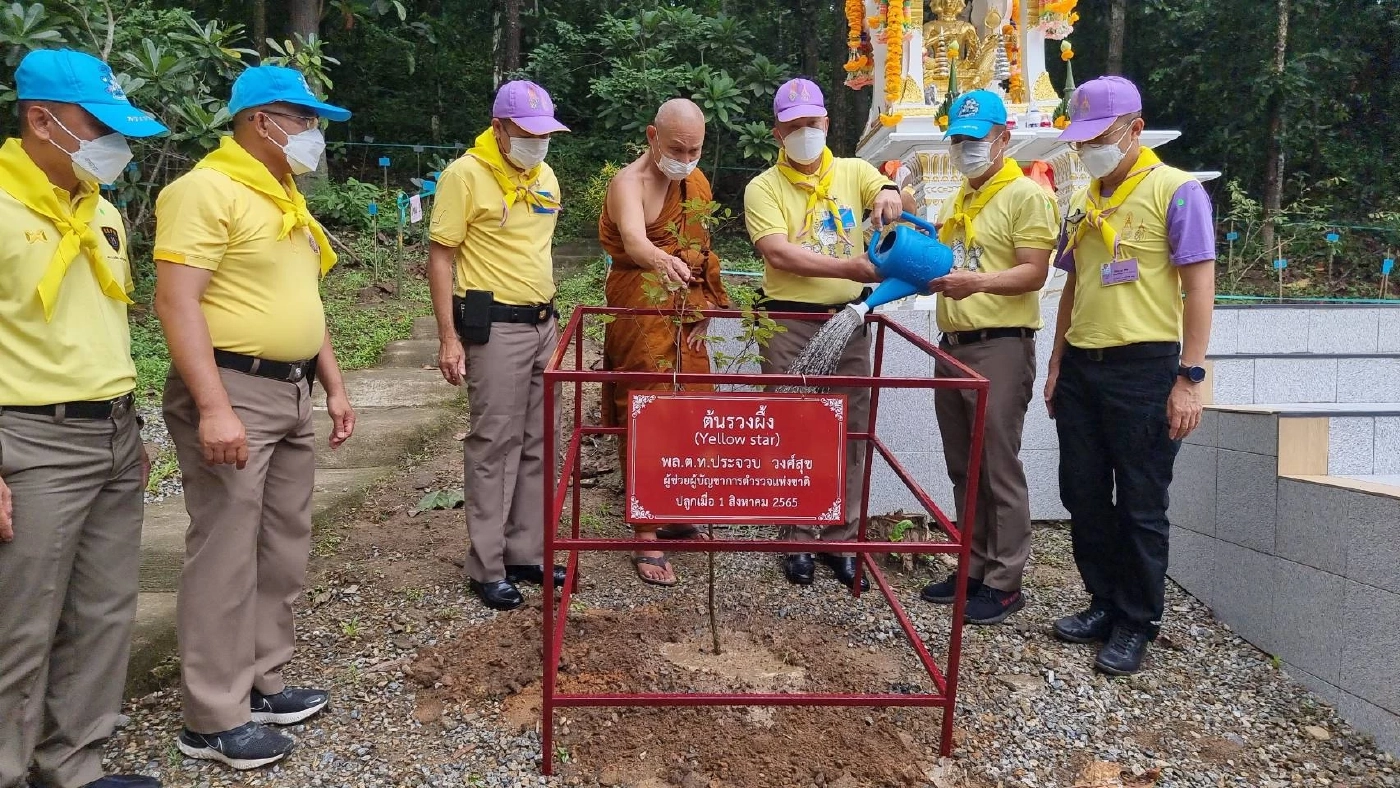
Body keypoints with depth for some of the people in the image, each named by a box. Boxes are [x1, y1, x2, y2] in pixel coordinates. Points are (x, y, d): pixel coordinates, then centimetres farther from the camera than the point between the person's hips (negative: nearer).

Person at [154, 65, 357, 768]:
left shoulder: (284, 197, 17)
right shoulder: (205, 191, -12)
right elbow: (177, 302, -20)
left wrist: (334, 386, 19)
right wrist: (214, 408, -26)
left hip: (290, 394, 9)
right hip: (232, 393, -9)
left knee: (282, 550, 15)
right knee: (226, 559, -3)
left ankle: (260, 684, 29)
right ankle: (213, 720, 9)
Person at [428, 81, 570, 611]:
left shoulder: (545, 176, 12)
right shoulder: (465, 175, -9)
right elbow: (441, 256, -10)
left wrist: (549, 313, 17)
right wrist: (448, 338, -15)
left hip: (542, 323, 7)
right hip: (495, 326, -7)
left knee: (539, 443, 10)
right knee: (495, 444, -2)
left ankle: (527, 553, 22)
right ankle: (487, 567, 9)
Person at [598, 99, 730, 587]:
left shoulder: (695, 182, 9)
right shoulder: (629, 183, -15)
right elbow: (633, 240, -36)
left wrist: (705, 305, 3)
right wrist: (662, 261, -57)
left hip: (686, 317, 7)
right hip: (642, 314, -7)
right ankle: (647, 540, 1)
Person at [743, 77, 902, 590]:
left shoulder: (854, 171, 9)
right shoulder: (763, 188, -1)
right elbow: (779, 253, -15)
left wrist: (889, 197, -33)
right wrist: (851, 268, -23)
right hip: (789, 322, -3)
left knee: (849, 431, 7)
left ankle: (841, 539, 19)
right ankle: (798, 541, 15)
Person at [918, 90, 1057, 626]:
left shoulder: (1026, 195, -5)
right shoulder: (956, 202, 20)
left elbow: (1034, 273, -14)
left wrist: (977, 281, -29)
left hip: (1000, 346, -8)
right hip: (953, 345, 8)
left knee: (999, 470, -4)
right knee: (964, 469, 12)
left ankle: (1005, 583, 5)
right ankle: (975, 569, 22)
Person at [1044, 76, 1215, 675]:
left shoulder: (1175, 191, -6)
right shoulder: (1082, 204, 13)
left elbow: (1199, 287, -10)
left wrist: (1189, 378, -15)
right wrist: (1057, 365, 16)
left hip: (1144, 368, -7)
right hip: (1081, 367, 7)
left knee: (1140, 504, 3)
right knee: (1083, 495, 12)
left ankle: (1136, 624, 16)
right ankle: (1105, 602, 28)